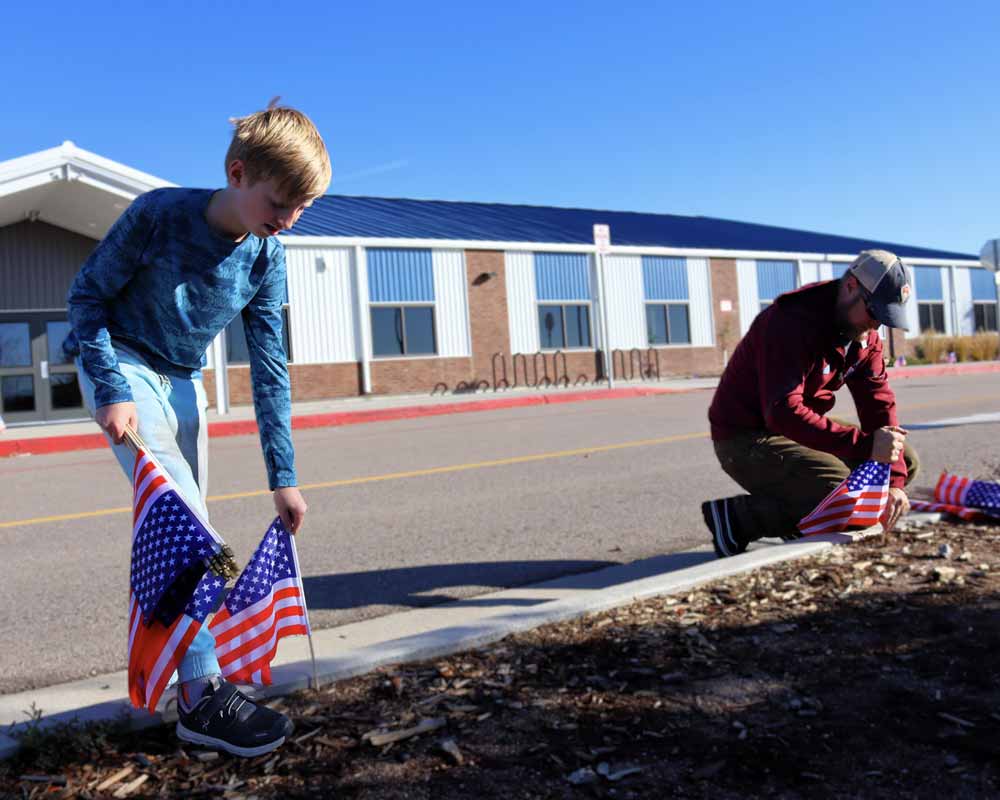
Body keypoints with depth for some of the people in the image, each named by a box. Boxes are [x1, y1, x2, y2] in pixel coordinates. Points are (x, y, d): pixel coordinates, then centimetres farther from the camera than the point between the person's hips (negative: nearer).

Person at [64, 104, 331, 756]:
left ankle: (192, 668, 23)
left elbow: (269, 366, -7)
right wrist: (111, 390, -22)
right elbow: (87, 294, -12)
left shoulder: (266, 256, -10)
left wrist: (283, 475, -8)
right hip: (122, 367, -6)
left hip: (183, 381, 6)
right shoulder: (159, 214, -23)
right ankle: (203, 694, -14)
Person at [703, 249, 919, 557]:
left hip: (802, 430, 9)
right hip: (747, 439, -9)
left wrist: (894, 481, -9)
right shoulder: (793, 322, -25)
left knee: (906, 461, 7)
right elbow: (784, 413, -35)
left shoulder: (865, 334, 3)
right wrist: (864, 444, -39)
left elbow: (879, 404, 1)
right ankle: (735, 517, -11)